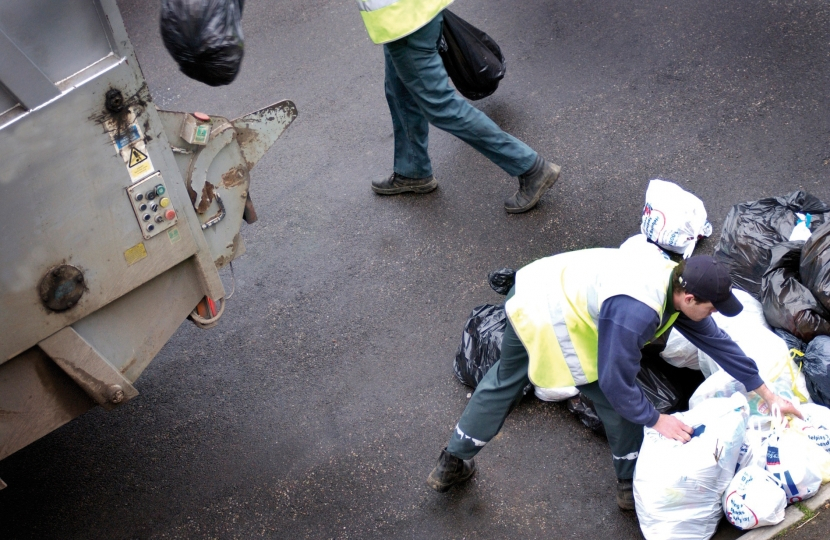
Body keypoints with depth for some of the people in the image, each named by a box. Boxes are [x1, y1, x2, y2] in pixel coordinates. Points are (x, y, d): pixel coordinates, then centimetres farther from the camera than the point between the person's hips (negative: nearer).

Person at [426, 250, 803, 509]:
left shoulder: (675, 282, -2)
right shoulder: (635, 313, -29)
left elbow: (716, 340, 9)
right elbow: (616, 382, -20)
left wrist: (767, 394, 17)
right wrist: (656, 420, -5)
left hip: (538, 290, 9)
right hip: (551, 318, -9)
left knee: (504, 380, 24)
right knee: (620, 403, 4)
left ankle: (450, 466, 39)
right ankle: (631, 489, 25)